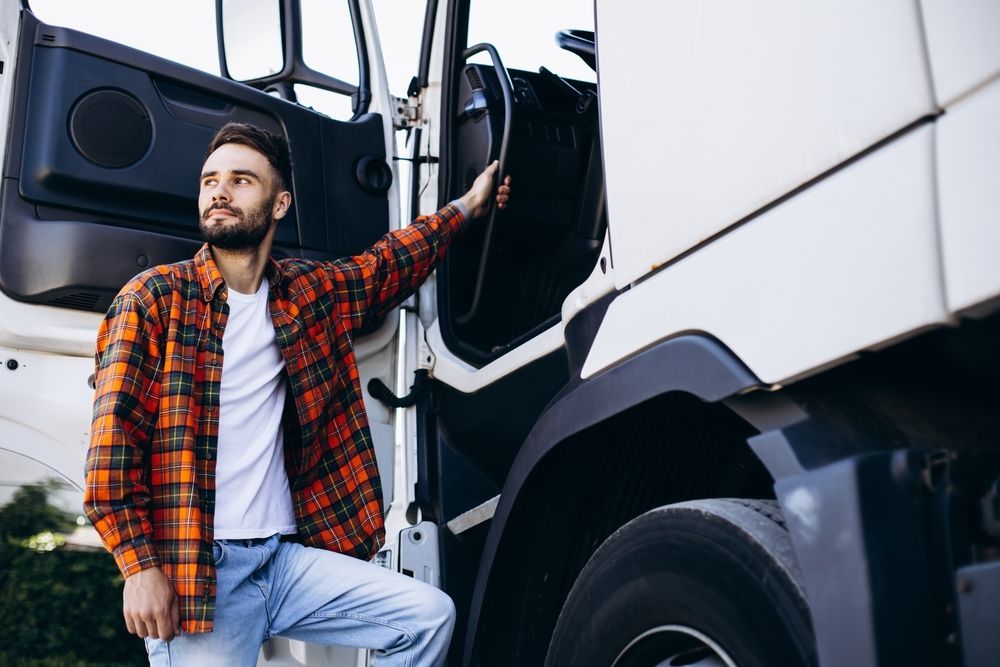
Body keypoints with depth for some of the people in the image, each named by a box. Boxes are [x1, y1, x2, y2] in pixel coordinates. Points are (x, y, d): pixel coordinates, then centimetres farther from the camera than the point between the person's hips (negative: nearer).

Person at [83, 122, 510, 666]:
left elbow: (387, 263, 31)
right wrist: (141, 568, -14)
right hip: (195, 570, -4)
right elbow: (115, 437, -7)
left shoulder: (309, 294, 11)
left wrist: (465, 207, 32)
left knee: (430, 615, -5)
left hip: (289, 556, 5)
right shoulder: (155, 298, -2)